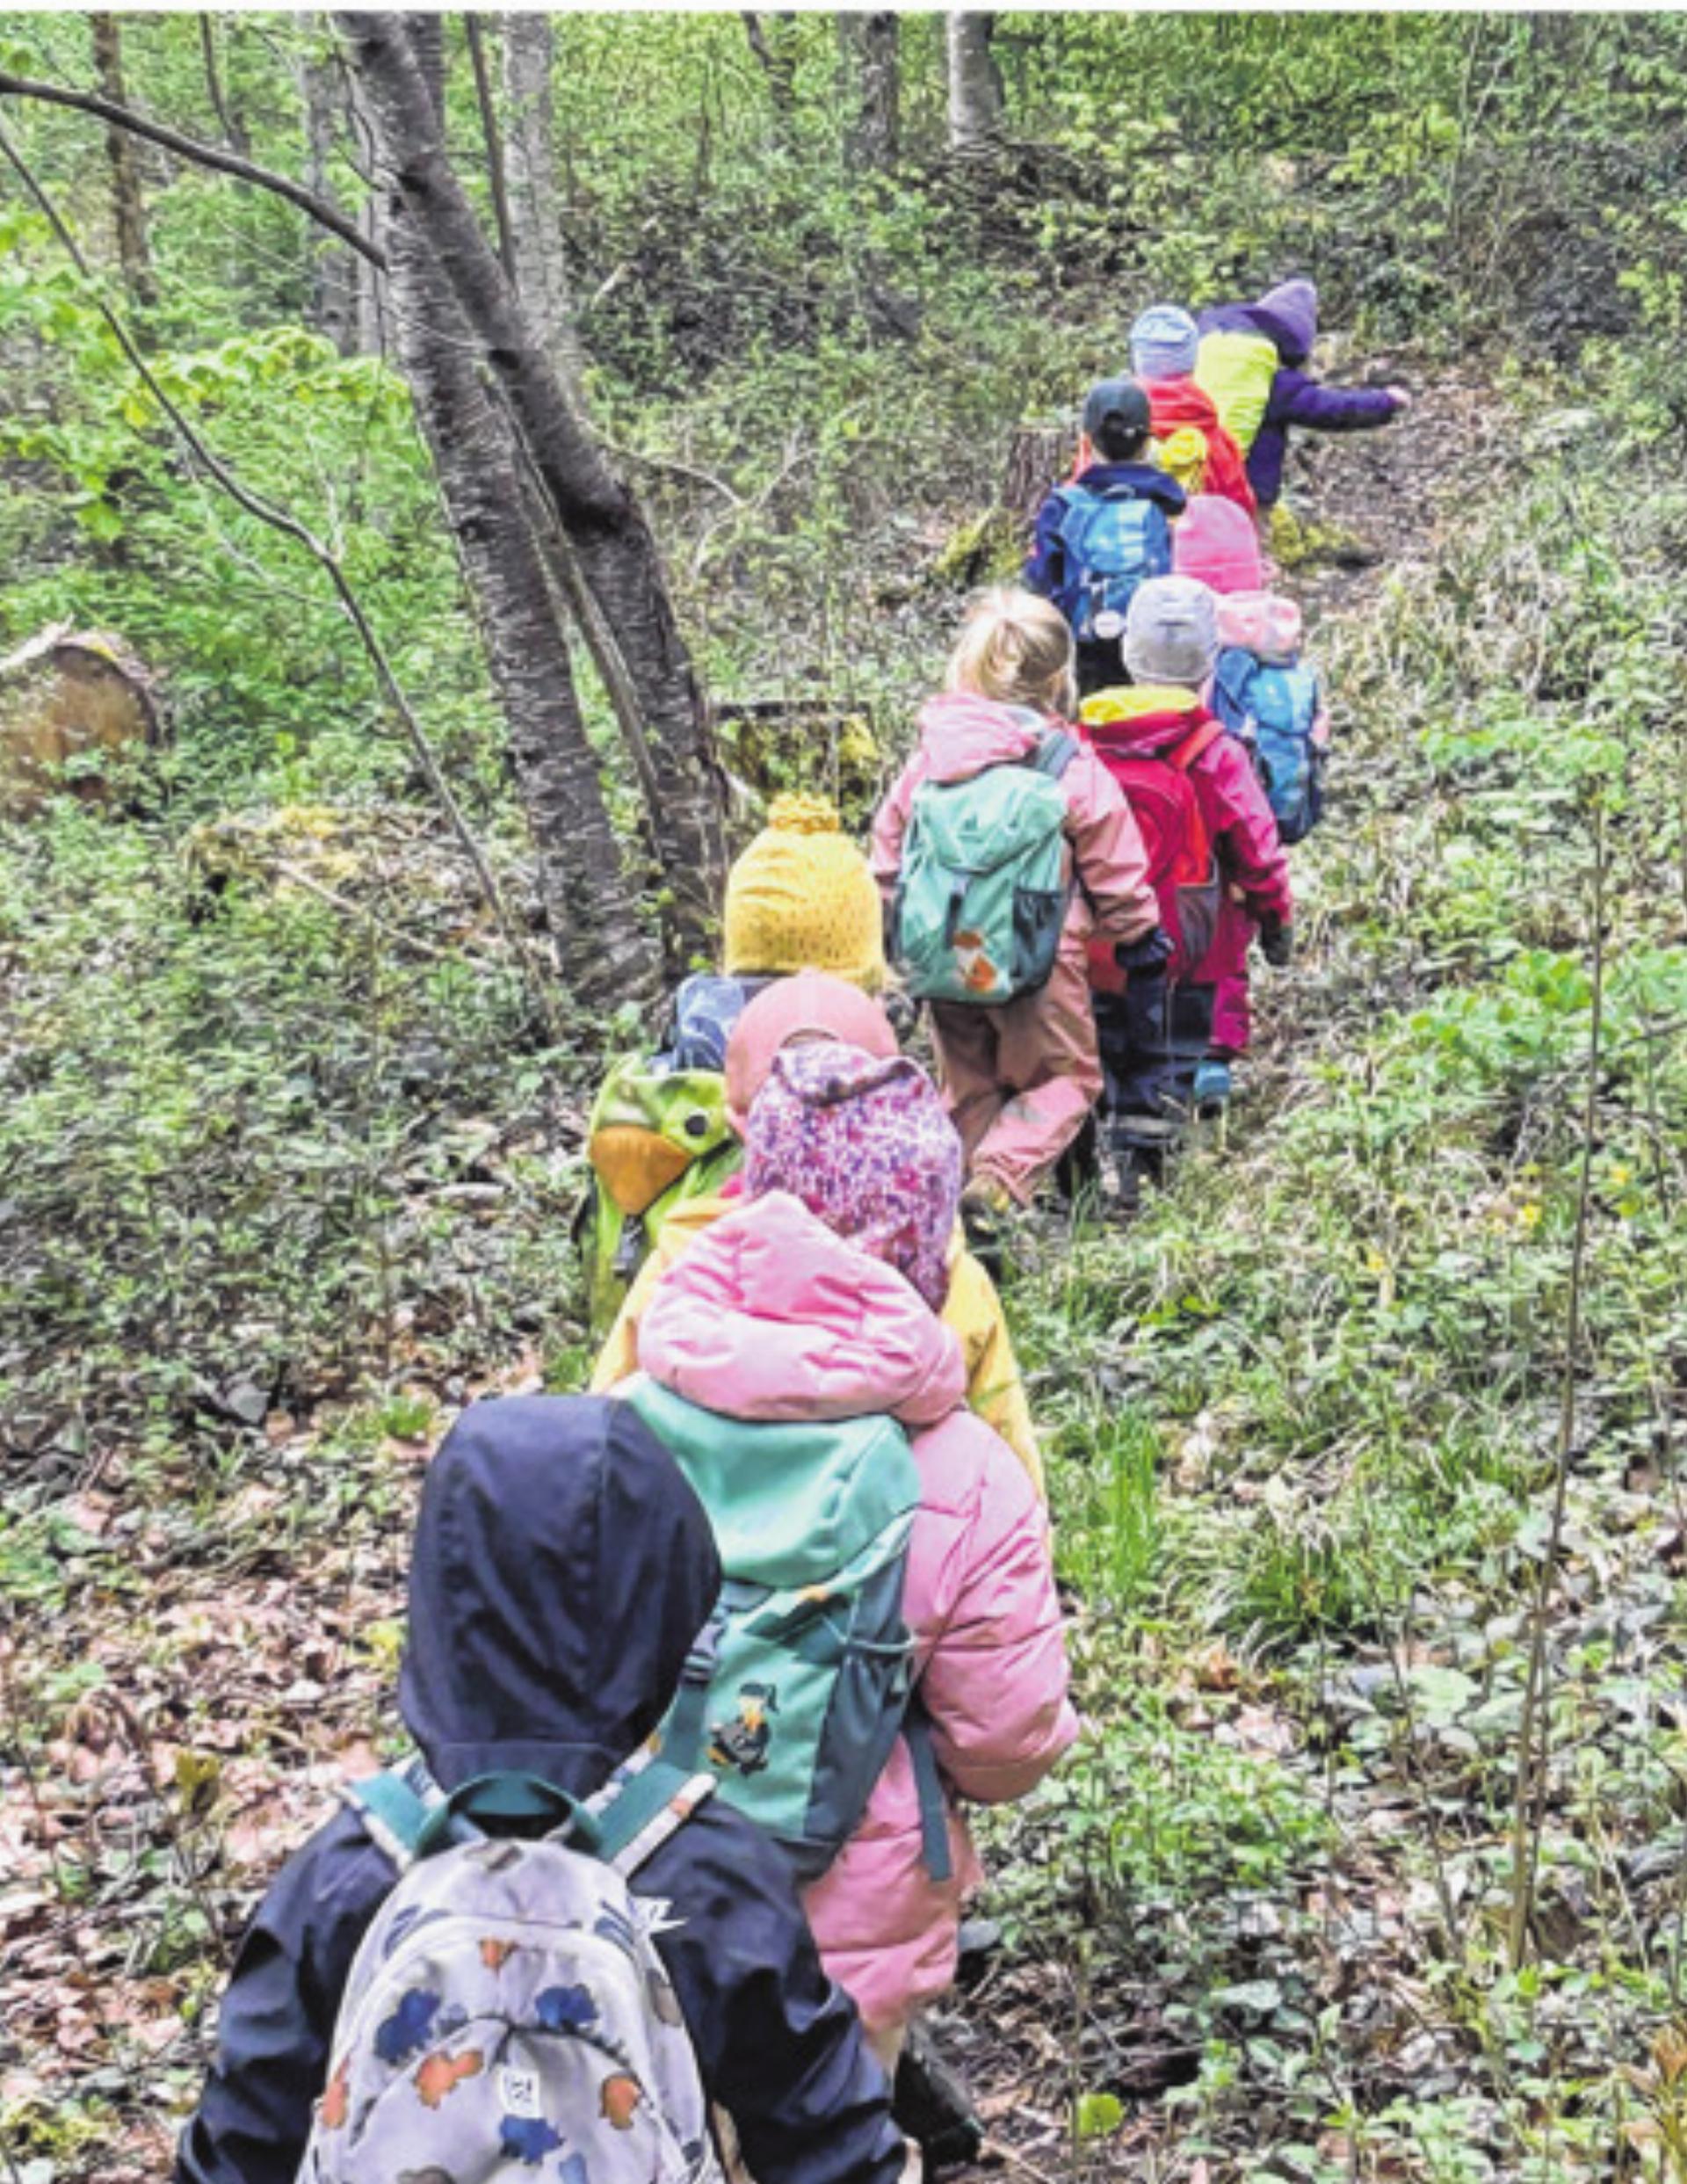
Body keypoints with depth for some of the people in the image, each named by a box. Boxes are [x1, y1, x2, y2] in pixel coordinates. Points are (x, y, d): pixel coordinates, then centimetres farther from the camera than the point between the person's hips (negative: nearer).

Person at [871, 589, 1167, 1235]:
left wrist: (904, 927, 24)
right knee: (1065, 1078, 12)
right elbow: (1114, 868, -3)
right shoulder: (1071, 768, -11)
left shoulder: (930, 758, 1)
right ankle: (996, 1180, -11)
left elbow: (888, 850, 9)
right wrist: (1139, 936, 13)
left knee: (969, 1086, 20)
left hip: (944, 957, 4)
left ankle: (957, 1184, 18)